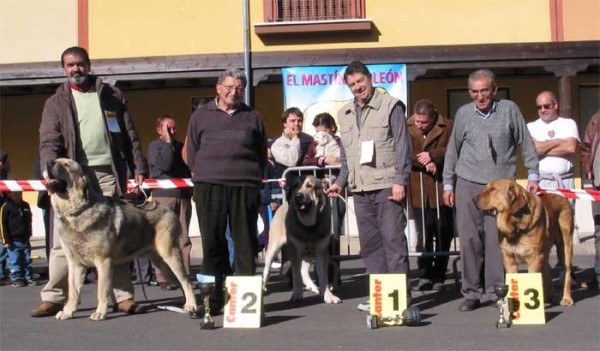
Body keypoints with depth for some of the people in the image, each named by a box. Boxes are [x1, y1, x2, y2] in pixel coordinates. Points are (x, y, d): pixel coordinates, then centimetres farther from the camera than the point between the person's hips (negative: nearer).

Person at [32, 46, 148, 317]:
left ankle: (122, 296, 7)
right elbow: (49, 142, 0)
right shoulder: (56, 102, 11)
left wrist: (138, 167, 5)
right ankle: (54, 297, 6)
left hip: (109, 174, 0)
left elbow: (129, 135, 13)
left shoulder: (111, 96, 14)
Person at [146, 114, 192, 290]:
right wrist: (168, 142, -6)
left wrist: (192, 189, 8)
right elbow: (164, 164, -13)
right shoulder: (154, 146, 5)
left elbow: (189, 169, 21)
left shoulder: (181, 146, 20)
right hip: (163, 196, -4)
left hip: (183, 196, 5)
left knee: (183, 238, 1)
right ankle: (163, 278, -2)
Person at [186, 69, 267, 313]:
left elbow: (262, 153, 17)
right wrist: (199, 174, 7)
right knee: (212, 242, -1)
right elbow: (191, 151, 15)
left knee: (245, 242, 1)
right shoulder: (201, 116, 14)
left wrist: (254, 175, 9)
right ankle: (214, 298, 5)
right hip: (209, 186, 0)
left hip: (245, 187, 0)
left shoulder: (252, 118, 14)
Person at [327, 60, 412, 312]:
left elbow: (402, 146, -4)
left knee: (393, 239, -6)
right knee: (369, 243, 6)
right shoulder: (344, 114, 17)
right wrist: (340, 182, 17)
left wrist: (399, 181, -11)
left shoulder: (390, 106, 1)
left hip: (387, 186, -5)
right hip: (360, 189, 6)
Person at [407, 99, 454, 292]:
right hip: (418, 190, 0)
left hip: (441, 188, 0)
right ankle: (426, 274, 9)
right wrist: (424, 163, -14)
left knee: (443, 234, 6)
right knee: (423, 234, 0)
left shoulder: (447, 127, -2)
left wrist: (433, 155, -19)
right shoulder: (407, 127, 1)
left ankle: (438, 276, 17)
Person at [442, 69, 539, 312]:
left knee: (497, 239, -4)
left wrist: (533, 174, 2)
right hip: (468, 183, 1)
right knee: (470, 239, 1)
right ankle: (472, 292, 10)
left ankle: (496, 290, 8)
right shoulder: (463, 114, 6)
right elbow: (452, 151, 11)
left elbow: (526, 144, 6)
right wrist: (448, 184, 10)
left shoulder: (509, 109, 2)